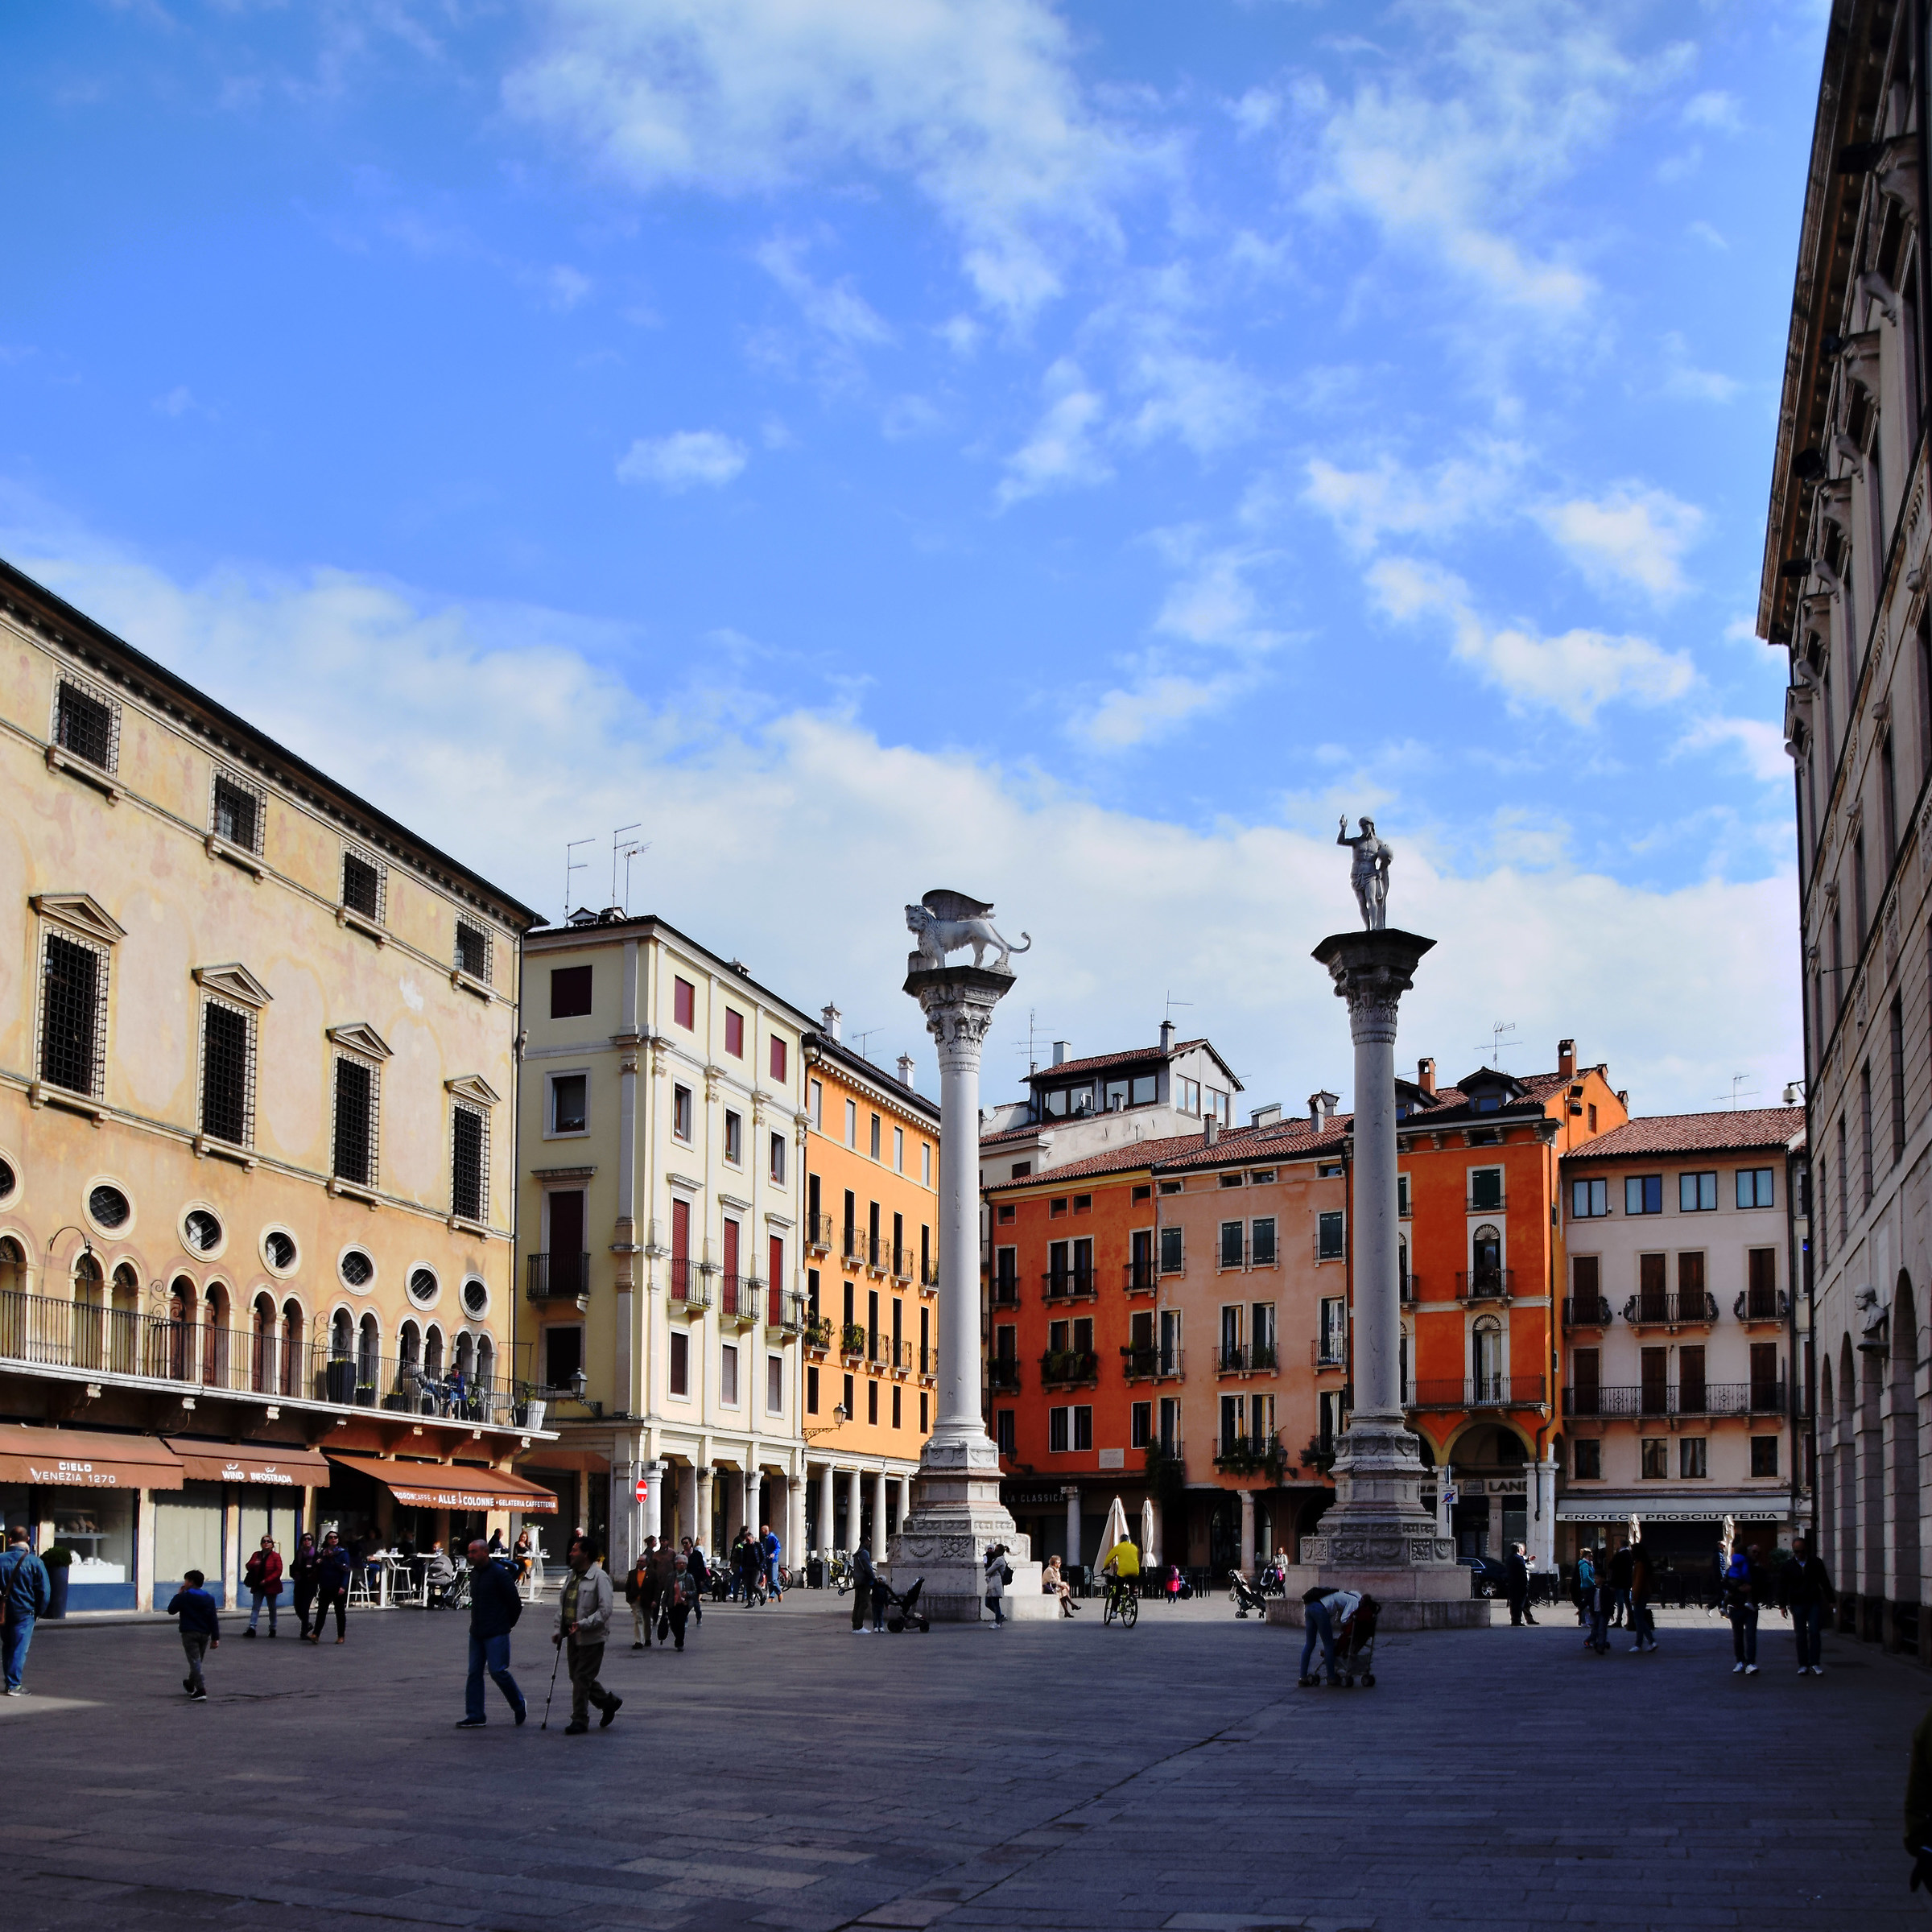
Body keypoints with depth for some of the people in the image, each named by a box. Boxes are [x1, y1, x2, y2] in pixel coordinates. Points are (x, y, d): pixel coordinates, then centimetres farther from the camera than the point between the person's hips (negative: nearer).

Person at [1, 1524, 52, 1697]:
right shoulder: (35, 1562, -10)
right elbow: (45, 1590, -7)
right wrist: (40, 1611, 6)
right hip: (24, 1612, -3)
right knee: (19, 1648, 0)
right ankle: (14, 1685, -2)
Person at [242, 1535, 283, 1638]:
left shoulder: (276, 1556, -5)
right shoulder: (256, 1555, 9)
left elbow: (278, 1571, -12)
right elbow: (248, 1567, 9)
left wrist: (267, 1581, -19)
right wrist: (253, 1564, -15)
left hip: (270, 1586, -3)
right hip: (258, 1586, 3)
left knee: (272, 1608, 8)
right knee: (255, 1607, -3)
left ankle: (272, 1628, 18)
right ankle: (252, 1628, -7)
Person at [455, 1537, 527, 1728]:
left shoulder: (499, 1573, -14)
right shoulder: (474, 1573, 11)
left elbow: (515, 1603, -10)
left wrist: (508, 1624, 0)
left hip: (496, 1633, -8)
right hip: (477, 1632, 8)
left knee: (497, 1671, -10)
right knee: (474, 1673, 4)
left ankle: (519, 1704, 12)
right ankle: (475, 1716, 8)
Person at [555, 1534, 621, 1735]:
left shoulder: (599, 1577, -13)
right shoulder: (572, 1576, 13)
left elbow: (605, 1610, -19)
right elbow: (562, 1604, 18)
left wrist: (583, 1624, -26)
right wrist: (559, 1630, 9)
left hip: (592, 1637, -9)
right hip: (573, 1636, 9)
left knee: (582, 1678, -5)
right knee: (577, 1676, 13)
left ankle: (579, 1720, 4)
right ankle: (609, 1701, 31)